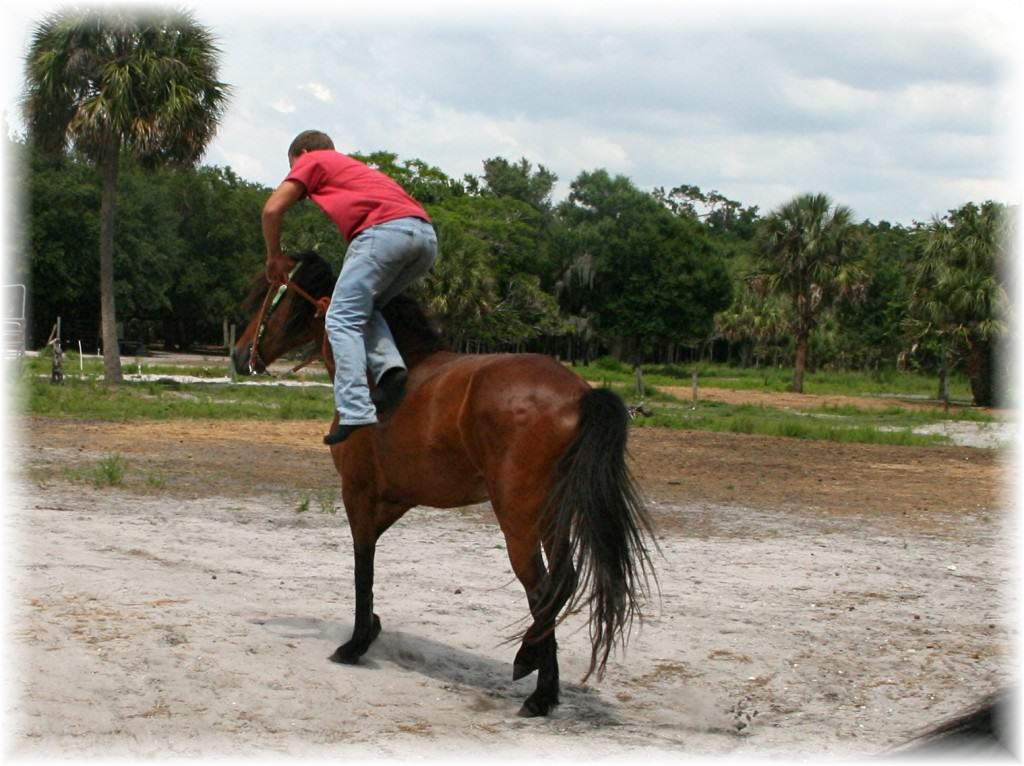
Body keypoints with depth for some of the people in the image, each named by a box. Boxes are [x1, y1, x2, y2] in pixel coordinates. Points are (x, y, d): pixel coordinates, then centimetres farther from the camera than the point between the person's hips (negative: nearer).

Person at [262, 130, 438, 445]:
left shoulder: (312, 161, 19)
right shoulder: (352, 167, 40)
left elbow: (272, 209, 9)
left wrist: (275, 256, 24)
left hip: (385, 230, -7)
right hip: (426, 234, 7)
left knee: (343, 319, -4)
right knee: (362, 309, 22)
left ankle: (355, 412, -17)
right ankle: (389, 368, -3)